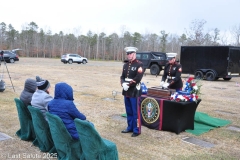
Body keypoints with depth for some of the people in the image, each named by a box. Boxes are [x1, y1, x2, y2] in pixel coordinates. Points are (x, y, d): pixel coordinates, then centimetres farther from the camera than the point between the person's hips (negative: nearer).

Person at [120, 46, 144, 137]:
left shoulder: (139, 64, -8)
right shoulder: (125, 65, 14)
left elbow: (138, 78, -17)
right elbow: (122, 76, 11)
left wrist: (128, 85, -18)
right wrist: (123, 84, -9)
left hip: (134, 91, -7)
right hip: (126, 91, 7)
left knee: (135, 112, 0)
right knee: (128, 111, 15)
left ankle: (137, 130, 10)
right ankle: (130, 127, 28)